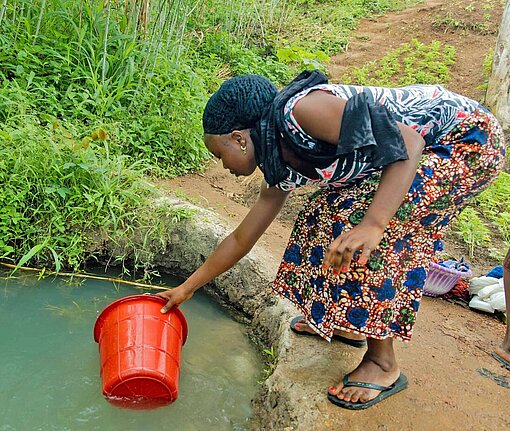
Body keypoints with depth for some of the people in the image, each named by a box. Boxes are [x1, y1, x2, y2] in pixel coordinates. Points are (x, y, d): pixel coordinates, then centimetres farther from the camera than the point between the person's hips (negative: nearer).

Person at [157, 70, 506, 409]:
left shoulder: (300, 110, -26)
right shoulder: (283, 168, 2)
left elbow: (407, 143, -30)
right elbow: (241, 239, 11)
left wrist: (372, 224, -41)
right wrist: (187, 288, 17)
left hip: (469, 138, -9)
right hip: (432, 144, 9)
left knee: (358, 221, -20)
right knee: (329, 214, 6)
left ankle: (383, 363, -4)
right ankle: (347, 323, 23)